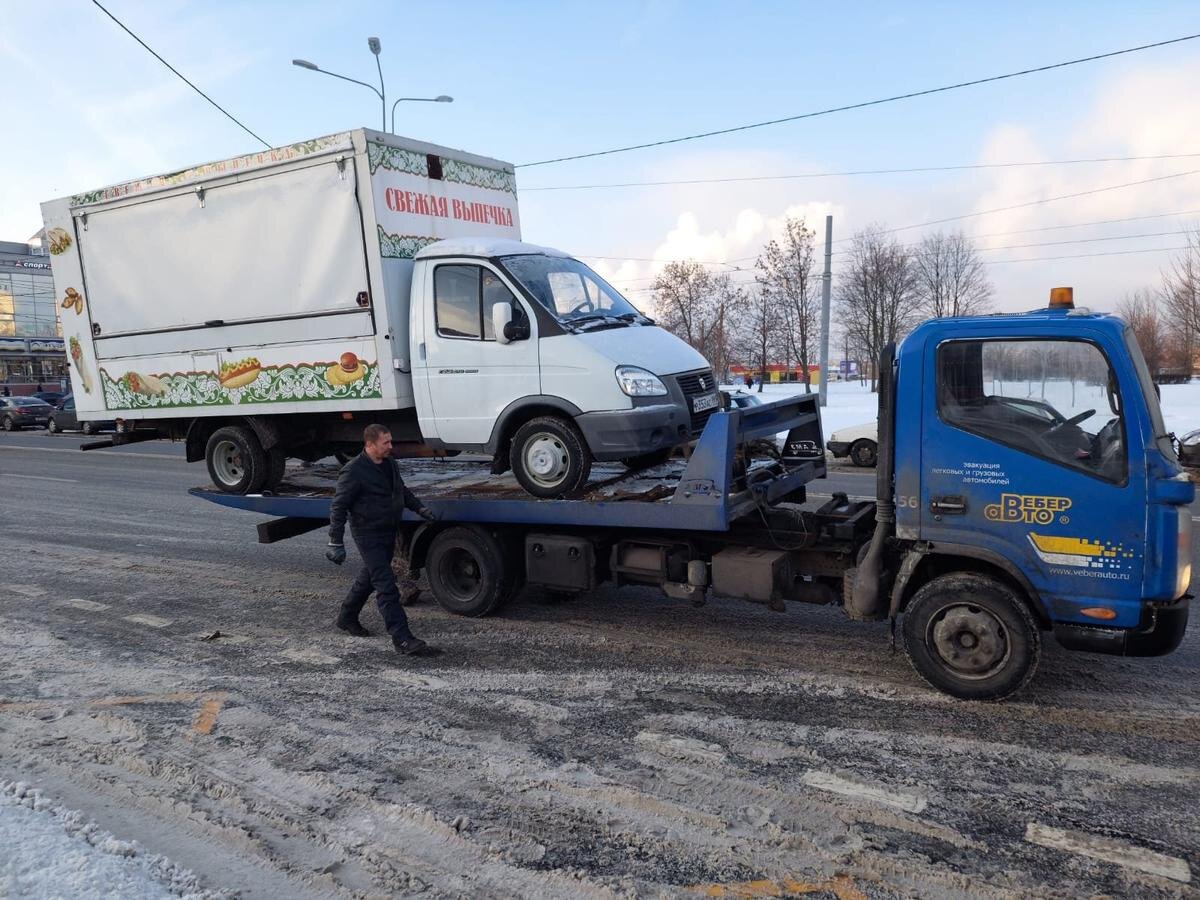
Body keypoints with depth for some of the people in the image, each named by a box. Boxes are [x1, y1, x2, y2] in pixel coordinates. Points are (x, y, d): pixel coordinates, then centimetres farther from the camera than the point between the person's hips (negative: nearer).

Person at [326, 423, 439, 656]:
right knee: (386, 587, -10)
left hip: (389, 532, 9)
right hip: (368, 536, -9)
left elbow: (402, 490, 24)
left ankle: (347, 618, 43)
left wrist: (419, 508, 12)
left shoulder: (390, 464, 7)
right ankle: (403, 640, -9)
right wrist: (336, 543, -16)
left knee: (370, 577, 22)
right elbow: (338, 507, -14)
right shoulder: (354, 471, -17)